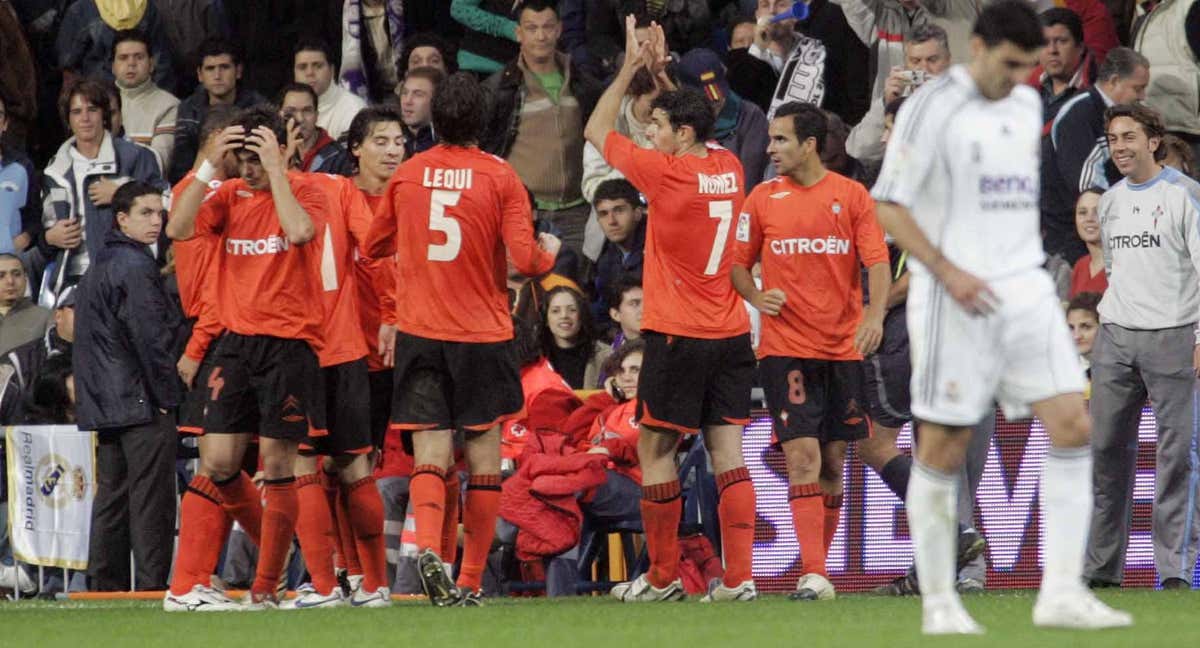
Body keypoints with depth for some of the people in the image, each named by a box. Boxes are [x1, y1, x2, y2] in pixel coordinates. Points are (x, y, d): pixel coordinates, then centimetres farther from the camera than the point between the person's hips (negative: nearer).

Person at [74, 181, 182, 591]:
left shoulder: (100, 265, 18)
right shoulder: (136, 266, -12)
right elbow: (152, 337, -17)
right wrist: (168, 393, -11)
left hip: (105, 404, 9)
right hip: (142, 402, -9)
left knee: (111, 495, 10)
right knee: (151, 497, -8)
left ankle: (106, 582, 11)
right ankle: (152, 585, -10)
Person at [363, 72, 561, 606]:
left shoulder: (407, 175, 3)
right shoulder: (500, 178, -6)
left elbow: (374, 247, 15)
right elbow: (524, 259, -11)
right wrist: (549, 252, 11)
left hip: (419, 335, 2)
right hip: (483, 336, -2)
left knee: (430, 456, -2)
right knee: (484, 464, 8)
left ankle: (428, 544, -29)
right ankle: (471, 581, 7)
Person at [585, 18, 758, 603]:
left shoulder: (668, 174, -13)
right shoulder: (729, 169, 4)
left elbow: (597, 132, 0)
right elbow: (687, 122, 27)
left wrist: (631, 68, 7)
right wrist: (657, 74, 24)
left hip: (677, 336, -6)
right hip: (730, 334, 6)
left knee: (654, 451, 4)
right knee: (726, 449, 3)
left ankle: (663, 577, 9)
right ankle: (738, 577, -5)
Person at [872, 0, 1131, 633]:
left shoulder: (1028, 106, 13)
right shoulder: (931, 108, -8)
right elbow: (889, 207, -10)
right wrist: (948, 272, -18)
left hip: (1024, 291, 6)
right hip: (956, 300, -6)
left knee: (1071, 423, -6)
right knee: (942, 449, -1)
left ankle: (1062, 592, -6)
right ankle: (938, 604, 8)